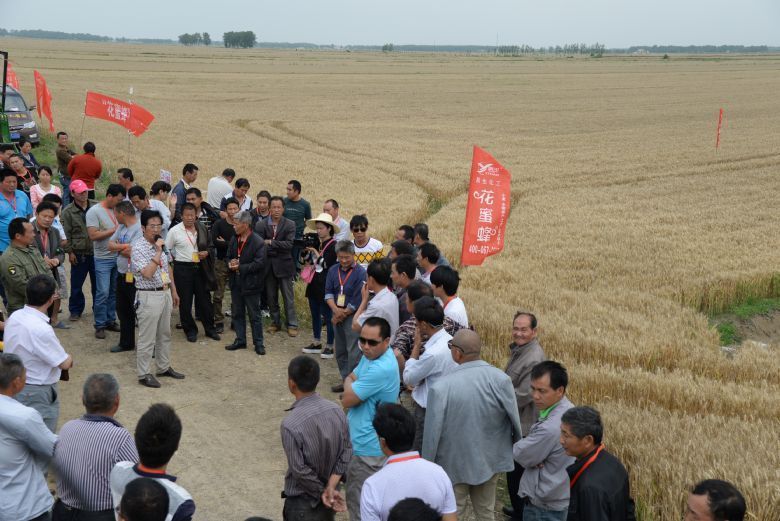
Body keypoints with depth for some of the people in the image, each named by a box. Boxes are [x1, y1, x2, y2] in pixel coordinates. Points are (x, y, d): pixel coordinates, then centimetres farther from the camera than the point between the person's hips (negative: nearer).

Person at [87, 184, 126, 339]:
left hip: (118, 257, 6)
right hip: (103, 259, -6)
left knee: (114, 292, 11)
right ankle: (100, 325, 4)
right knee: (103, 293, -6)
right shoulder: (94, 211, -9)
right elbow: (93, 235, -17)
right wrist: (114, 230, -15)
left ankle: (110, 321, 22)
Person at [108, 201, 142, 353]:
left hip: (134, 277, -9)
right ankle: (126, 342, 32)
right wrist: (124, 247, -15)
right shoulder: (121, 227, 10)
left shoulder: (139, 229, -19)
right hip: (121, 275, 9)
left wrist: (118, 248, -8)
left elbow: (132, 253, -26)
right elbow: (110, 245, 4)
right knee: (123, 311, 18)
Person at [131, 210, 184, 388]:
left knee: (164, 334, 18)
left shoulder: (160, 243, 8)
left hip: (165, 293, 8)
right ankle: (143, 374, 10)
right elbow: (147, 273, -26)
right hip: (149, 297, -8)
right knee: (147, 338, 0)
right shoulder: (138, 248, -16)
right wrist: (158, 251, -25)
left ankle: (164, 367, 32)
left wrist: (174, 291, 17)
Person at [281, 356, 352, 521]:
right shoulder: (336, 410, -9)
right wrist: (330, 487, -9)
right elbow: (346, 452, -6)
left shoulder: (291, 424, -28)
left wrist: (323, 492, -9)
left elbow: (300, 470, -22)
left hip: (302, 501, -5)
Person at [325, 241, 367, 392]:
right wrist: (336, 310, -13)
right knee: (340, 351, 15)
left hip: (353, 316, -7)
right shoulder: (333, 270, 5)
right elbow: (328, 292, 3)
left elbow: (357, 301, -14)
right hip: (338, 315, 7)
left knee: (354, 353, -7)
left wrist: (343, 314, -9)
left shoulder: (360, 273, -12)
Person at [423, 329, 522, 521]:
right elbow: (515, 421, -10)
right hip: (490, 461, 3)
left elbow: (432, 433, -17)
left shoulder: (441, 388, -25)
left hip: (455, 465, -3)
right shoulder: (500, 379, -19)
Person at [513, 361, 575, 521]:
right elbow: (539, 447, 5)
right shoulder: (567, 409, -2)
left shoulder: (551, 428, -33)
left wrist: (519, 446, 0)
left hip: (545, 507, -9)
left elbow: (520, 455, -19)